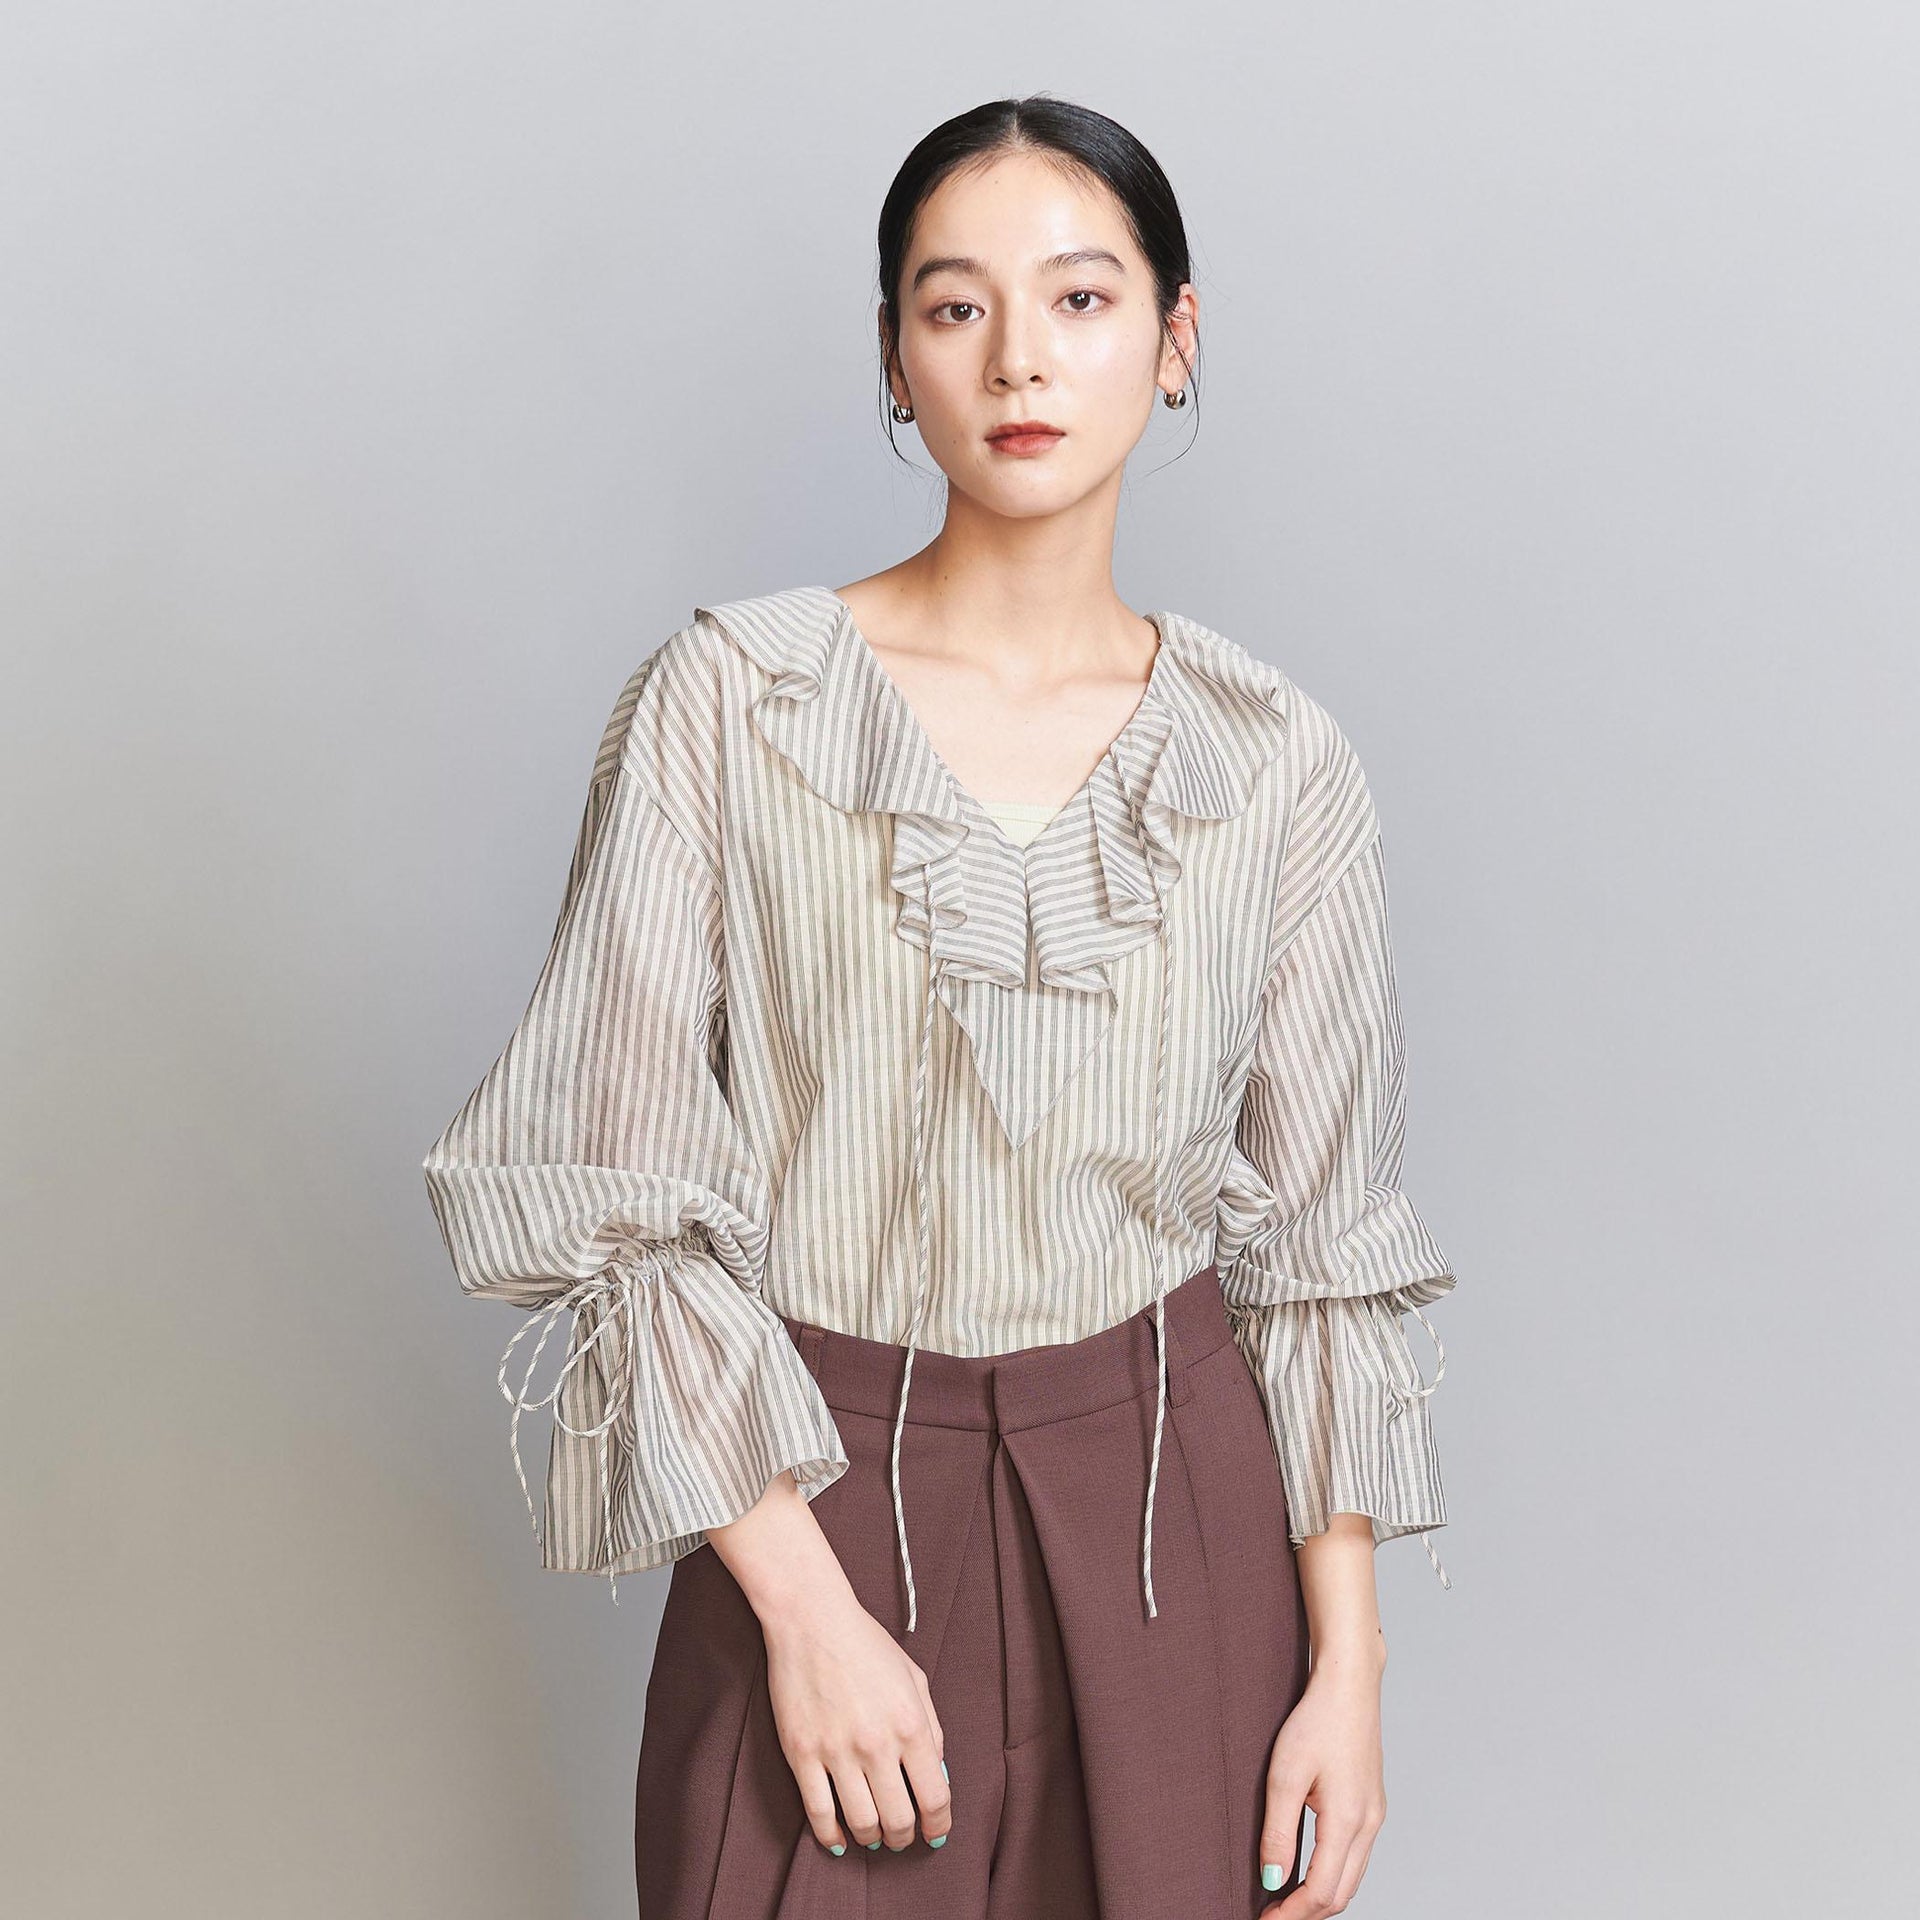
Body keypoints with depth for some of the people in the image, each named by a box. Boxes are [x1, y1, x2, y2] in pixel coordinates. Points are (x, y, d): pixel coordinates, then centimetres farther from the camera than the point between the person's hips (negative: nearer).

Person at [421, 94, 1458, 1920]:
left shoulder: (1279, 763, 0)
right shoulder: (728, 699, -8)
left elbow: (1321, 1235, 4)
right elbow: (611, 1198, -9)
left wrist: (1348, 1666, 0)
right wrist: (809, 1607, -13)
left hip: (1176, 1503, 2)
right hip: (819, 1497, -2)